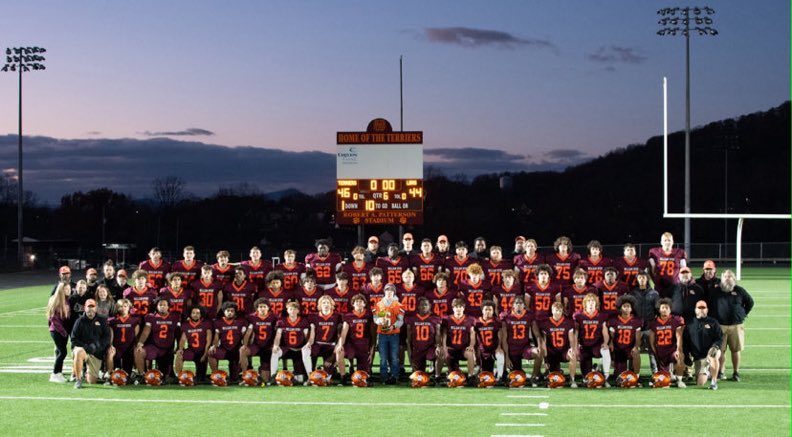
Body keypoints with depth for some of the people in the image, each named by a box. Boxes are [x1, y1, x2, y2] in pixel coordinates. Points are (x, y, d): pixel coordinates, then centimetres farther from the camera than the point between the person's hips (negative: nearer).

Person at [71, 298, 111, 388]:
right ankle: (78, 380, -25)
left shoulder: (101, 321, 10)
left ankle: (87, 375, 35)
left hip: (96, 354, 2)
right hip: (82, 348, -2)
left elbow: (107, 337, 2)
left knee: (92, 381, -4)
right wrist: (85, 346, -17)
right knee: (79, 352, -41)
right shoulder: (80, 321, 4)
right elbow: (74, 340, 0)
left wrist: (95, 346, -14)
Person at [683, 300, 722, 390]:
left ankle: (714, 381, -26)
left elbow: (720, 338, -1)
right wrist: (687, 356, 2)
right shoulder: (690, 324, 9)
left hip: (710, 352, -2)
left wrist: (715, 346, -22)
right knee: (700, 383, -7)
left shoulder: (713, 323, 5)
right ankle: (706, 372, 32)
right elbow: (685, 342, 11)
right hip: (698, 358, 2)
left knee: (714, 353, -40)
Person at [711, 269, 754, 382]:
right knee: (720, 350, 0)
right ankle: (720, 372, 6)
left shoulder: (739, 291, 4)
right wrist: (712, 318, 7)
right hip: (720, 325, 0)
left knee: (736, 350, 3)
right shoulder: (716, 291, 3)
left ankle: (736, 373, 11)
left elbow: (750, 302, 16)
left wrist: (744, 314, 9)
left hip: (736, 325, 0)